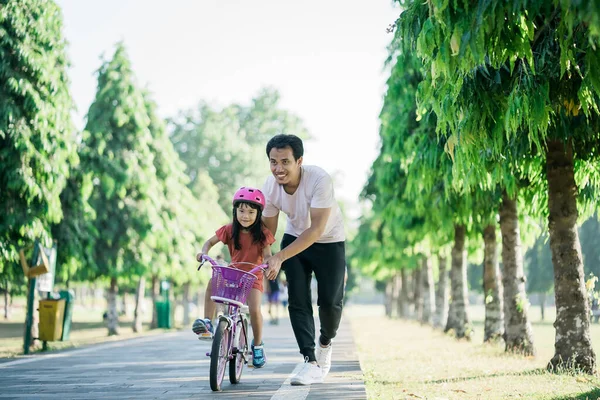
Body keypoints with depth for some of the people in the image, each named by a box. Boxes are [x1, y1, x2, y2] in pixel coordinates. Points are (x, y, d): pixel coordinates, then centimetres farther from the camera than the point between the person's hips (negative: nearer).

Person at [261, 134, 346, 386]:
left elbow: (316, 229, -35)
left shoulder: (319, 180, -34)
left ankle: (325, 344, 29)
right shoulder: (270, 186, -19)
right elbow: (267, 229, -6)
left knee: (330, 301, -1)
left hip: (329, 241, -3)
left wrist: (280, 257, -41)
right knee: (298, 300, -8)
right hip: (294, 238, 3)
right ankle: (311, 362, -4)